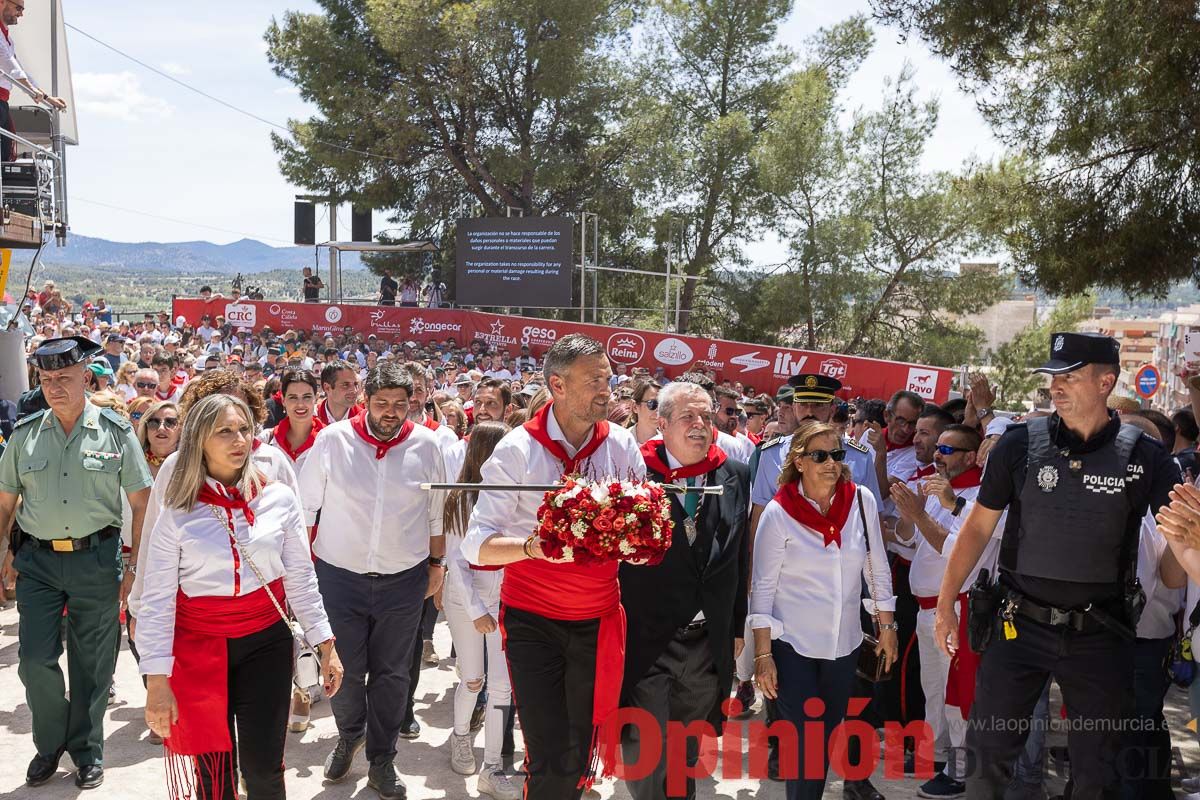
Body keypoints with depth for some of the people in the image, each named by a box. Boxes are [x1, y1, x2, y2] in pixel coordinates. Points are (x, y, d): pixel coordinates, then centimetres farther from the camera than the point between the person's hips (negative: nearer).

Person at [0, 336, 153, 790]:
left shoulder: (116, 432, -4)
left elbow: (141, 503, -2)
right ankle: (50, 744, 29)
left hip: (96, 559, -2)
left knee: (91, 664, 8)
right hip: (37, 560, 2)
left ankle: (87, 751, 27)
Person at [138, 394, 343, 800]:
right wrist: (156, 680, -9)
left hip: (266, 643, 1)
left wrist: (326, 645, 2)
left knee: (263, 767, 2)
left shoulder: (280, 499, -3)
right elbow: (157, 601, -6)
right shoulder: (177, 512, -7)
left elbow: (301, 580, 3)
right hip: (199, 646, 0)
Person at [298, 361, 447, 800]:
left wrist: (436, 562, 9)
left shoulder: (426, 445, -5)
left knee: (392, 673, 11)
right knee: (345, 669, 10)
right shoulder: (332, 439, -9)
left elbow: (437, 512, 6)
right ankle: (350, 734, 40)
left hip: (403, 580, 1)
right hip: (340, 577, -1)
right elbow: (306, 506, 0)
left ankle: (381, 760, 30)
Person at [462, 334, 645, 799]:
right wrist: (533, 545, -30)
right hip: (533, 620, -2)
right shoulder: (518, 449, -9)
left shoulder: (622, 445, 0)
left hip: (597, 620, 3)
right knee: (549, 761, -3)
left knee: (580, 757, 11)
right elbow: (477, 544, -11)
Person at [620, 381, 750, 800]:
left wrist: (737, 625, 11)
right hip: (647, 642, -4)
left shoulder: (735, 475, 3)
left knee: (689, 750, 21)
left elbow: (740, 557, 9)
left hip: (710, 643, 4)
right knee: (645, 753, 4)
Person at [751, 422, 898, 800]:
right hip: (792, 644, -3)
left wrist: (887, 627, 7)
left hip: (844, 643, 3)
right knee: (803, 741, -1)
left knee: (827, 737, 14)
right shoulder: (778, 513, -13)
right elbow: (763, 587, -9)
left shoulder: (862, 502, -4)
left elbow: (878, 570, 6)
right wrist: (762, 655, -10)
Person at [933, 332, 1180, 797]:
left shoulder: (1143, 457, -5)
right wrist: (946, 604, 0)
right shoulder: (1020, 444, -4)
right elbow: (979, 527, 2)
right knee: (987, 755, 6)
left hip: (1101, 635, 0)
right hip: (1020, 624, 0)